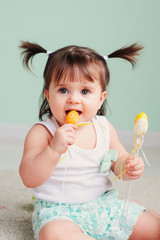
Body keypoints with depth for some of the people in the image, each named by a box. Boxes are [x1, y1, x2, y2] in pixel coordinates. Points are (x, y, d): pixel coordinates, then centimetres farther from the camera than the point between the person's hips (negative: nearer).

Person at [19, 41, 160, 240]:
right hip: (58, 211, -4)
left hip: (104, 204, 4)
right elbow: (29, 179, -21)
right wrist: (54, 148, -35)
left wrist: (129, 168, -12)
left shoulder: (104, 127, 1)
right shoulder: (42, 133, -14)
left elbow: (118, 159, 13)